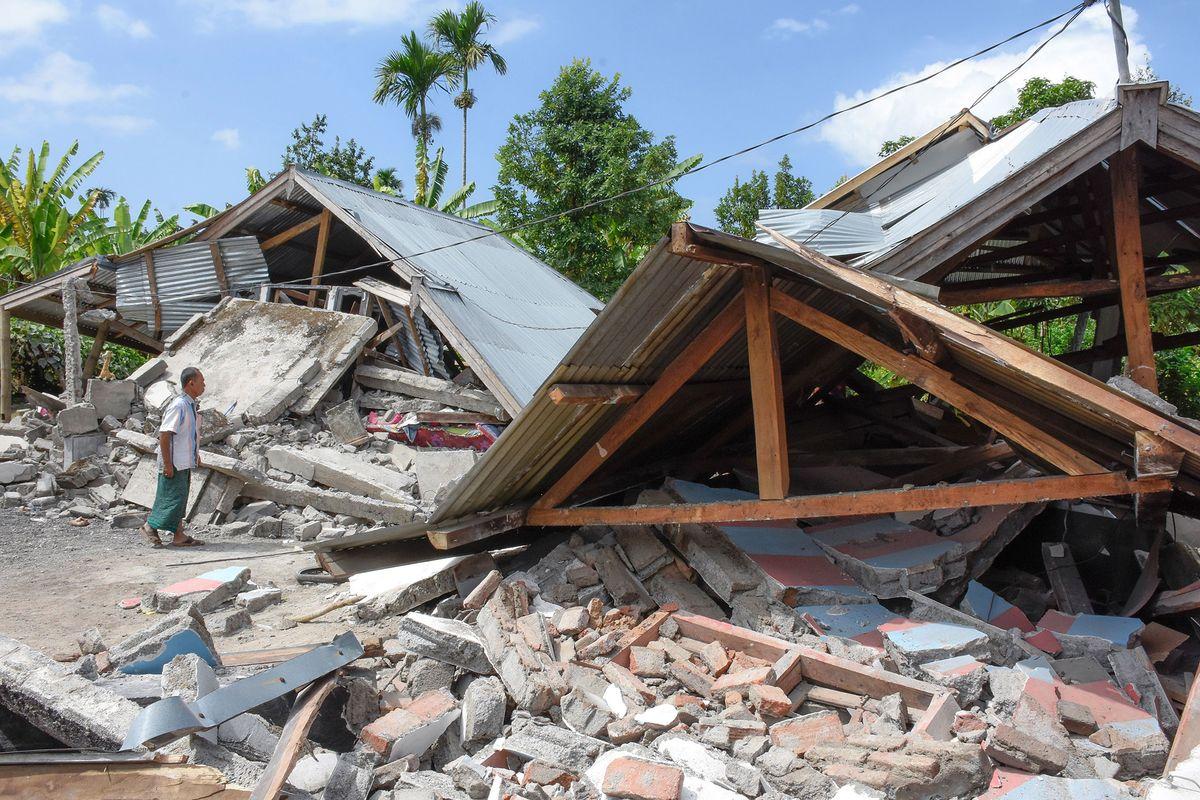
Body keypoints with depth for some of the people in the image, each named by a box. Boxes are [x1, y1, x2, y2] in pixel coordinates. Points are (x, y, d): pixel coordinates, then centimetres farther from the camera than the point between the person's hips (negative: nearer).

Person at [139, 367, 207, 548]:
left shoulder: (192, 405, 10)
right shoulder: (178, 406, -18)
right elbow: (164, 434, -21)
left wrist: (196, 455, 21)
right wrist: (167, 463, -22)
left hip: (186, 462, 9)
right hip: (174, 463, -9)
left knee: (180, 498, 11)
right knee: (174, 497, -4)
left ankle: (179, 536, 16)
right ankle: (150, 526, 13)